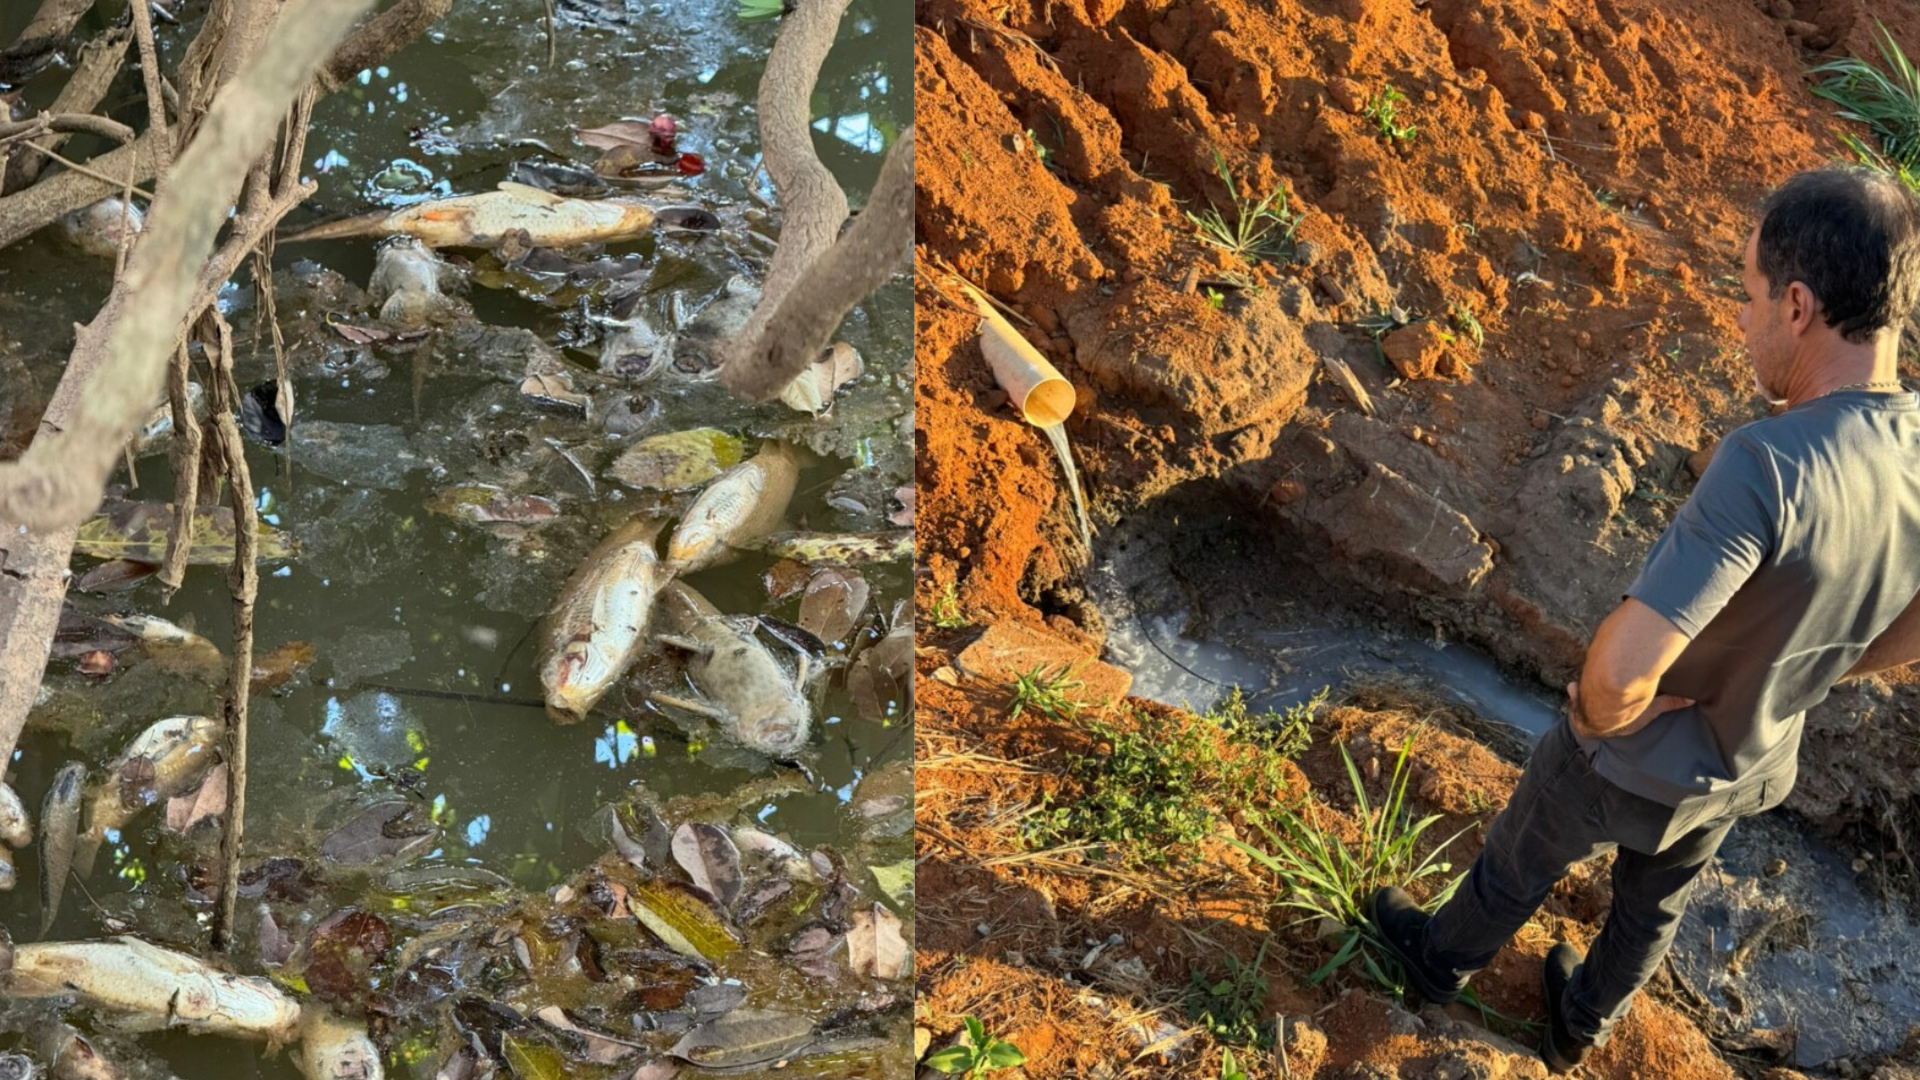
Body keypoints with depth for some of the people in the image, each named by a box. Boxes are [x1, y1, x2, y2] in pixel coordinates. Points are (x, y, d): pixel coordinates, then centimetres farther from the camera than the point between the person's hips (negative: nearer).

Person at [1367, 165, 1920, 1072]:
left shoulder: (1769, 463, -41)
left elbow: (1622, 666, -44)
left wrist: (1600, 714, -22)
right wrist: (1782, 677, 9)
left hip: (1632, 759, -6)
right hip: (1747, 769, 6)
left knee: (1519, 863, 25)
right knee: (1655, 903, 32)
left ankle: (1442, 958, 53)